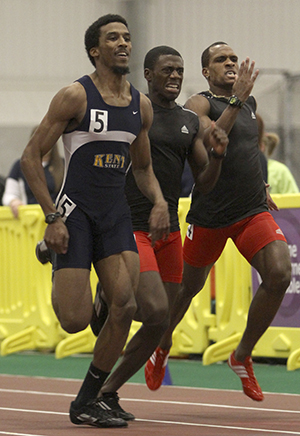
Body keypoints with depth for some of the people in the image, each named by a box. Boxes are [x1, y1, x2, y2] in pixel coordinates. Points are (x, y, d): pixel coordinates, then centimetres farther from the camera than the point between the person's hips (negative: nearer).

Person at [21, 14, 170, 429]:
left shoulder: (141, 105, 10)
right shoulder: (76, 96, -9)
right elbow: (31, 157, -9)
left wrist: (159, 202, 2)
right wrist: (53, 218, -15)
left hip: (116, 215, 5)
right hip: (76, 211, -5)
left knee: (125, 306, -11)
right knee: (75, 320, -13)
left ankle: (87, 402, 2)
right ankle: (58, 279, 25)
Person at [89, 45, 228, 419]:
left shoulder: (190, 122, 12)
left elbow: (204, 185, 12)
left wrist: (217, 155, -7)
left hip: (169, 230, 6)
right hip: (129, 227, -6)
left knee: (159, 326, 4)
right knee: (156, 311, -23)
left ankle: (107, 392, 18)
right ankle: (108, 299, 4)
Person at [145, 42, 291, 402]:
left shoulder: (249, 102, 14)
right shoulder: (199, 103, -7)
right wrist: (237, 100, -29)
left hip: (253, 210, 5)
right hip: (210, 214, -4)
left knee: (280, 275, -17)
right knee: (189, 286, 10)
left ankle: (243, 355, -1)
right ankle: (162, 345, 41)